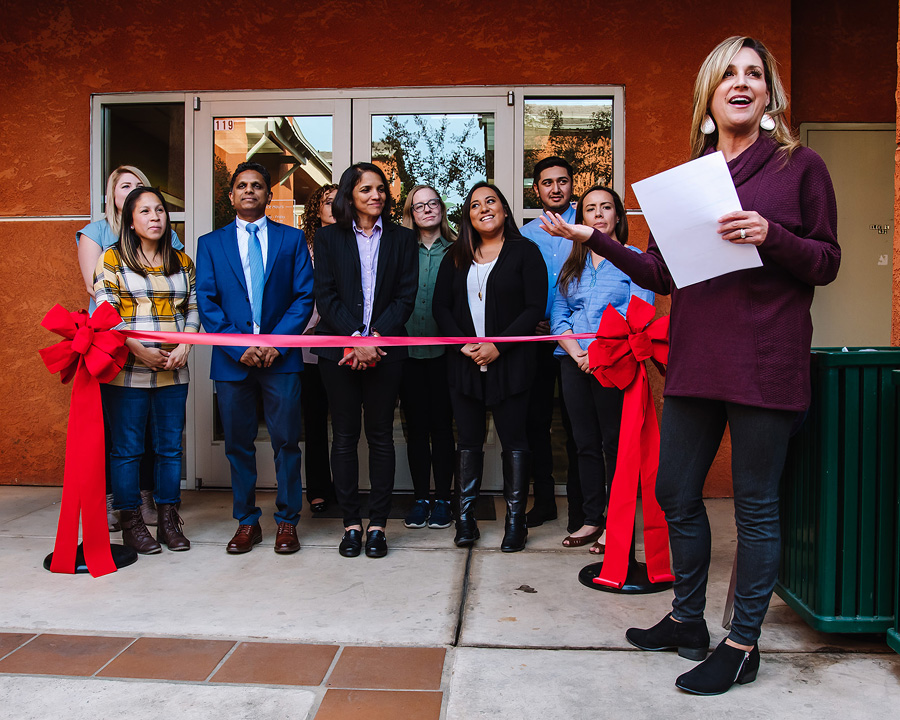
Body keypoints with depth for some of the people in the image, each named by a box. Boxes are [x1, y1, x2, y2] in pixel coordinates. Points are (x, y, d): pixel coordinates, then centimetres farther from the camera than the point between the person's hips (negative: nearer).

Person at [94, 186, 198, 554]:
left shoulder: (182, 262, 13)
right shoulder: (112, 259, 2)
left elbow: (193, 309, 12)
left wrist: (184, 347, -5)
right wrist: (139, 350, -15)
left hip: (173, 372, 3)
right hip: (127, 371, -3)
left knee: (170, 447, 7)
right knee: (127, 448, 3)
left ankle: (168, 520, 18)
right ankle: (131, 522, 15)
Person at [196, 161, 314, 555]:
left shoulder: (292, 238, 8)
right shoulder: (210, 243, 11)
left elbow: (304, 296, 1)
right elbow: (206, 302, 3)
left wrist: (276, 342, -10)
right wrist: (239, 347, -9)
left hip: (281, 357, -1)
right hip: (232, 358, 1)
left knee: (286, 442, 2)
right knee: (238, 445, 7)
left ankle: (287, 522, 15)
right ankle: (246, 523, 20)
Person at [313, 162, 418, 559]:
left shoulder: (402, 238, 10)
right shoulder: (329, 238, 8)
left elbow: (406, 296, 2)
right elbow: (326, 296, 0)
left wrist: (375, 337, -11)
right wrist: (356, 338, -13)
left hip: (385, 350, 0)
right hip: (338, 349, 0)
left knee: (381, 436, 3)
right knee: (344, 437, 4)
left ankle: (378, 524, 12)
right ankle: (351, 523, 14)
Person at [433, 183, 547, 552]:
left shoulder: (524, 252, 1)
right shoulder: (456, 257, 13)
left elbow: (535, 307, -6)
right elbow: (440, 305, 8)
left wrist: (498, 346, -13)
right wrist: (464, 344, -7)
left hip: (510, 362, -3)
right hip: (464, 363, 3)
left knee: (513, 439, 1)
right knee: (468, 439, 6)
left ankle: (515, 520, 9)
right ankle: (465, 517, 14)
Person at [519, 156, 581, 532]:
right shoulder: (525, 234, 11)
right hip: (536, 337, 3)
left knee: (575, 421, 0)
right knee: (536, 419, 6)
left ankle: (578, 503, 12)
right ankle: (544, 499, 19)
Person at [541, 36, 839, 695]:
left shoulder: (799, 165, 2)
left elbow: (827, 263, 1)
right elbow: (661, 273, 11)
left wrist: (769, 235, -16)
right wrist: (594, 238, 3)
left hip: (766, 361, -5)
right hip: (695, 357, 5)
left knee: (756, 506, 3)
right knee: (675, 493, 12)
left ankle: (743, 645, 20)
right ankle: (687, 621, 32)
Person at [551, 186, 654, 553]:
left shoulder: (634, 258, 5)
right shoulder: (573, 263, 18)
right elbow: (558, 313, 9)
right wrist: (576, 353, -8)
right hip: (574, 363, 4)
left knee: (615, 444, -3)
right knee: (586, 443, 8)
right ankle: (592, 519, 17)